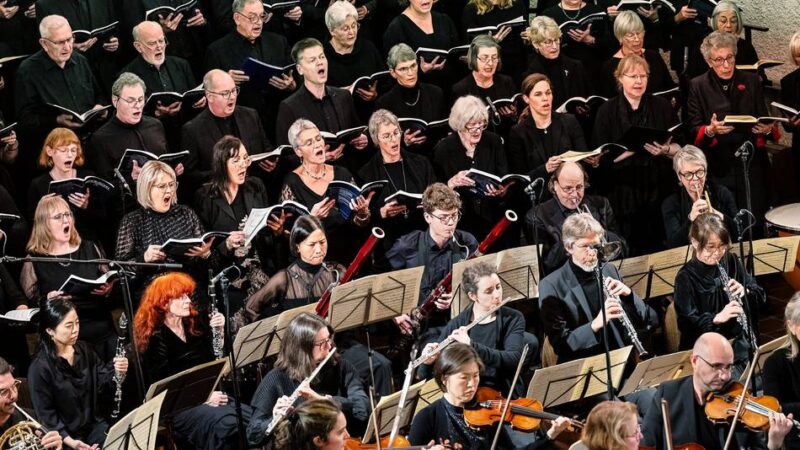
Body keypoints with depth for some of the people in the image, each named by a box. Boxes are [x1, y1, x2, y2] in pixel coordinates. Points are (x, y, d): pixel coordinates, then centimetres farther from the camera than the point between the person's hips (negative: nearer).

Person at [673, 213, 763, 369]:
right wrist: (717, 318, -28)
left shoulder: (731, 262, 5)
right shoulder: (685, 277, -9)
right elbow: (686, 323, -13)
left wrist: (745, 291, -10)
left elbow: (760, 296, 11)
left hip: (739, 340, 5)